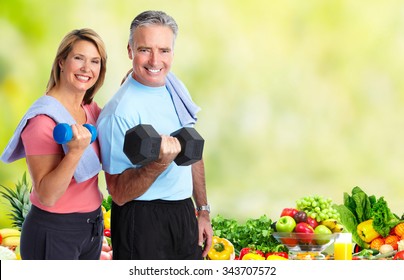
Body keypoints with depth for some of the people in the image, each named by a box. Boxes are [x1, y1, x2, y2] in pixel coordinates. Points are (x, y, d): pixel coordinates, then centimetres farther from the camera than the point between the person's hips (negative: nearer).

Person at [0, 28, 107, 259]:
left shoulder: (92, 109, 4)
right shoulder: (44, 118, -18)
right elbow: (47, 196, -21)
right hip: (54, 232, -8)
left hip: (92, 225, 8)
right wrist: (75, 151, -35)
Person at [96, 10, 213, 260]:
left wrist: (203, 211, 17)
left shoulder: (176, 88, 4)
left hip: (184, 215, 7)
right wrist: (159, 164, -33)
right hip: (142, 222, -7)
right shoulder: (120, 111, -20)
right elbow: (119, 193, -19)